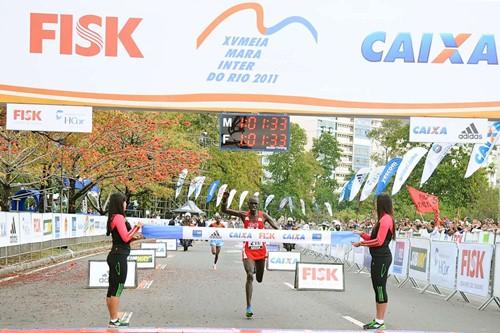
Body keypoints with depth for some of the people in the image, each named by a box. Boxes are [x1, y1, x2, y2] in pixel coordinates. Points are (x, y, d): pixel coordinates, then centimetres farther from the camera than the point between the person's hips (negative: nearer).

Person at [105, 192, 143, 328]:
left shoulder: (114, 217, 15)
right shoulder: (119, 217, -14)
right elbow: (125, 238, -18)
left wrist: (134, 237, 10)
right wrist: (136, 227, -8)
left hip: (115, 256, 10)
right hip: (119, 257, -10)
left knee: (112, 289, 11)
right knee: (117, 289, -6)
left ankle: (113, 320, 18)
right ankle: (114, 321, -3)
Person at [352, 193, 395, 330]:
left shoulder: (386, 219, -15)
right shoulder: (384, 219, 17)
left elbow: (379, 241, -21)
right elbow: (374, 238, 20)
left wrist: (361, 243, -15)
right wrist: (362, 234, 13)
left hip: (382, 258, -11)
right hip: (378, 257, 11)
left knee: (380, 288, -6)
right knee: (377, 288, 13)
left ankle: (380, 323, -1)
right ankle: (377, 320, 19)